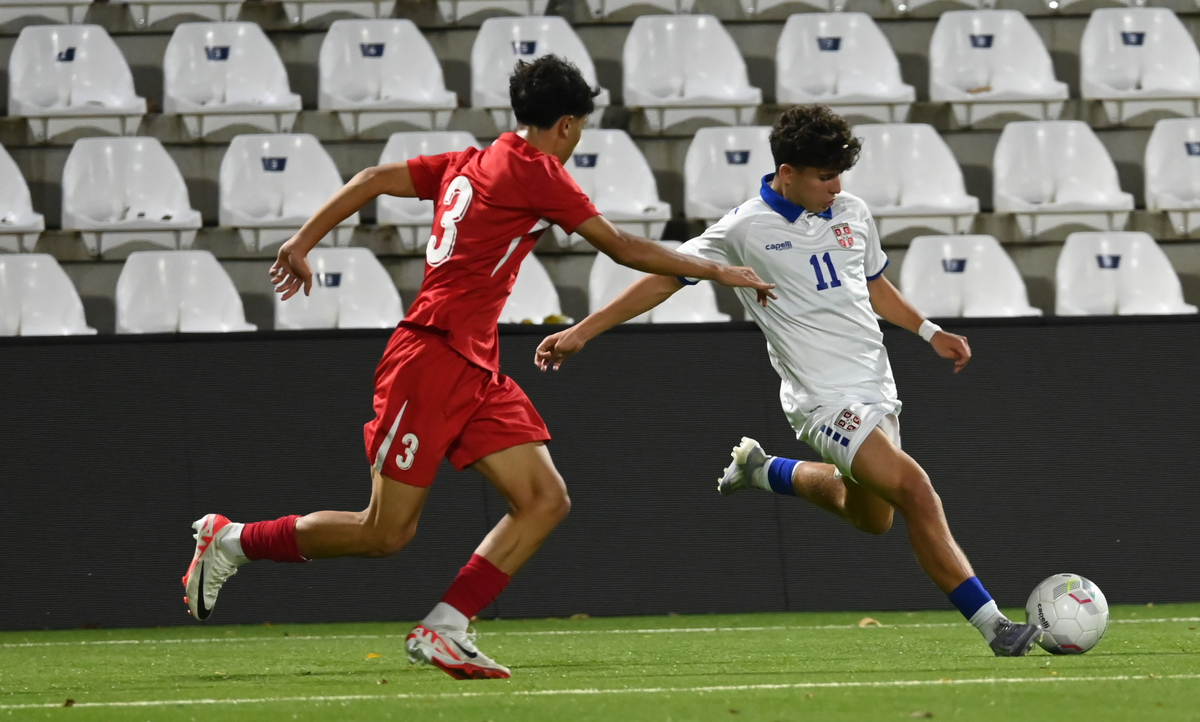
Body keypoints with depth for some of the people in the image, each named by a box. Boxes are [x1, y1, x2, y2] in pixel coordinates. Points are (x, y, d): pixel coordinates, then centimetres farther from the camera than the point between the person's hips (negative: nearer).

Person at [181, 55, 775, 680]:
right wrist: (714, 271, 6)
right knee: (385, 532, -5)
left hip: (475, 370, 9)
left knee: (546, 500, -3)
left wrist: (302, 243, 14)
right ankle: (230, 541, 12)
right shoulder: (534, 171, -8)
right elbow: (622, 248, -4)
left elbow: (371, 180, 12)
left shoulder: (469, 163, 16)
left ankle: (443, 629, -7)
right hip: (432, 361, -9)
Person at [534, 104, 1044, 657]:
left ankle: (762, 471, 45)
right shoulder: (746, 229, -9)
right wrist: (583, 332, -6)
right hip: (826, 399, -7)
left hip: (876, 387, 7)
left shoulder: (852, 214, 7)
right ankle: (993, 626, -19)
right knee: (916, 494, -21)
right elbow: (665, 278, -4)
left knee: (869, 516, 23)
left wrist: (930, 332, 18)